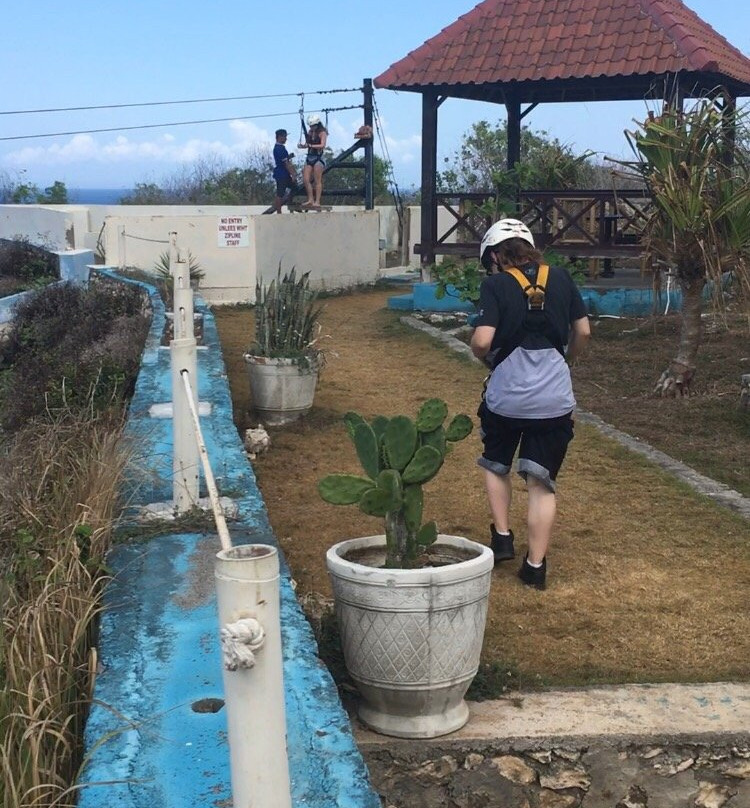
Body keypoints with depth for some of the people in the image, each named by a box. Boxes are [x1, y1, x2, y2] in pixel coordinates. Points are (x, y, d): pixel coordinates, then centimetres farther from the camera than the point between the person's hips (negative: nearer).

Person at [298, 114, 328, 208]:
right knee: (305, 179, 1)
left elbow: (322, 145, -16)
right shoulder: (310, 132, 13)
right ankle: (310, 200, 9)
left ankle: (317, 201, -4)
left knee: (317, 181, -6)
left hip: (318, 158, -7)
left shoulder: (322, 133, -6)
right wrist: (302, 145, -8)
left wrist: (310, 146, -24)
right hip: (309, 157, 7)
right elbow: (307, 144, 14)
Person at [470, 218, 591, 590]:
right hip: (555, 398, 2)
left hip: (506, 395, -2)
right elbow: (583, 332, 11)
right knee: (542, 482, 8)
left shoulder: (496, 284, -6)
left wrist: (484, 356, 6)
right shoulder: (560, 278, 5)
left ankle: (502, 536, 23)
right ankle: (536, 565, 10)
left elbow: (482, 341, -16)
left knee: (496, 464, 25)